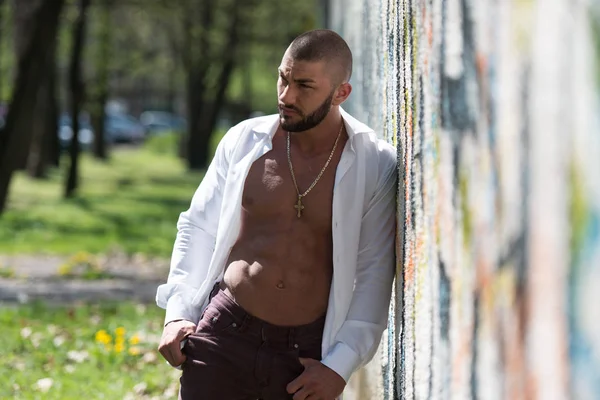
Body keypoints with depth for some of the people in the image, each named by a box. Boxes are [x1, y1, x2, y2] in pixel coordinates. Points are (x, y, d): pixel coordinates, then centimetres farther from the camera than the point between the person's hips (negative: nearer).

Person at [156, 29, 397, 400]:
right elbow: (198, 228, 12)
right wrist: (177, 313, 3)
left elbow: (374, 275, -3)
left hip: (307, 352, -1)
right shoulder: (244, 140, 2)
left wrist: (340, 366, -8)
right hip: (225, 334, 1)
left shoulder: (375, 165, -4)